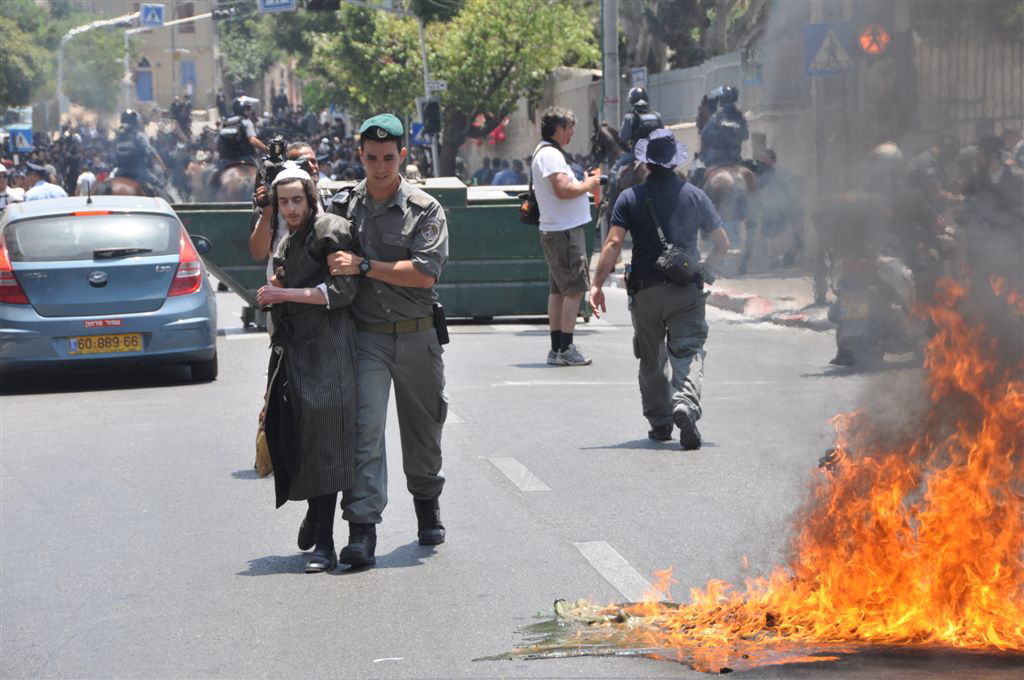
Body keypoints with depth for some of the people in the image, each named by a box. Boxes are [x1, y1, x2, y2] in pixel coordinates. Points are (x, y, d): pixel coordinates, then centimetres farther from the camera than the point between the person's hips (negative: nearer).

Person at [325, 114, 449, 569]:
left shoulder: (425, 209, -2)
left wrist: (363, 266, -18)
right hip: (366, 337, 0)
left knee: (423, 428, 15)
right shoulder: (342, 206, 4)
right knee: (365, 427, -15)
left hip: (418, 337, 0)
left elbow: (425, 273, -15)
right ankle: (361, 531, -20)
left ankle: (427, 506, 39)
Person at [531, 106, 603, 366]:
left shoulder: (544, 153, 18)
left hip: (556, 230, 11)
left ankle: (557, 349, 13)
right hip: (564, 230, -11)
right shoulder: (551, 154, -15)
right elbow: (563, 189, -25)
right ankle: (566, 349, -9)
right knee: (575, 288, -9)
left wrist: (583, 183, 14)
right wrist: (587, 185, -11)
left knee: (558, 290, 11)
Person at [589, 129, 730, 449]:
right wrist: (705, 268, 26)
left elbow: (613, 244, -11)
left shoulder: (630, 197, -1)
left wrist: (597, 284, -9)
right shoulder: (695, 195, 4)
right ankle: (686, 405, -30)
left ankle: (659, 421, 19)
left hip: (646, 290, 0)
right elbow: (722, 244, 9)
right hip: (687, 290, 0)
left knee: (652, 359, 14)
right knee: (688, 352, -4)